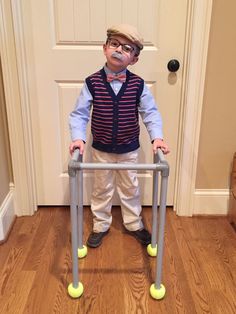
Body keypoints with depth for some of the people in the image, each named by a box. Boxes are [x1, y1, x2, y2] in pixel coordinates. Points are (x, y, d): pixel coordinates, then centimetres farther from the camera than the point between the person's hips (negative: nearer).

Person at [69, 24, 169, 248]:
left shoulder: (138, 84, -10)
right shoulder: (92, 83, -12)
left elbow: (150, 112, -9)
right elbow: (79, 113, -12)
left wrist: (156, 137, -24)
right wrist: (78, 138, -27)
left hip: (129, 149, 1)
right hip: (101, 148, 0)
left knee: (130, 188, 18)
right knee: (102, 189, 16)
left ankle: (133, 224, 39)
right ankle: (100, 226, 36)